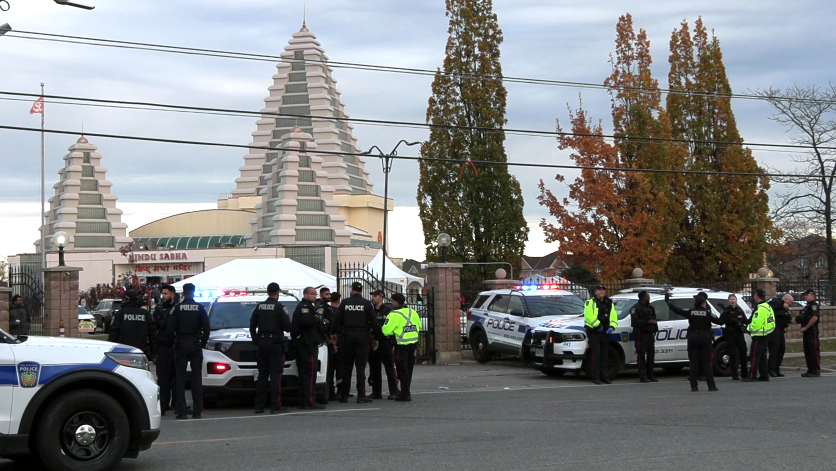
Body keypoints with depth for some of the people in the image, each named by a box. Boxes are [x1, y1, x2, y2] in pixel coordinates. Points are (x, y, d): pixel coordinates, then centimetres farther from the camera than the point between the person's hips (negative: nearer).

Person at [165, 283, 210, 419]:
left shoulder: (177, 308, -4)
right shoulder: (200, 308, 1)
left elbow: (169, 329, -7)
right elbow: (206, 328, -1)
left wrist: (173, 342, 8)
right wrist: (203, 344, 9)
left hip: (181, 345, -1)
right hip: (196, 345, 1)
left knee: (180, 378, 2)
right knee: (196, 378, 5)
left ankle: (181, 411, -1)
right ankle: (197, 410, 3)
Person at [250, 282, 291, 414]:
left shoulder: (259, 307, 7)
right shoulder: (280, 307, -8)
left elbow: (252, 326, 10)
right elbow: (287, 327, -10)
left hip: (261, 343, 5)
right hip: (275, 343, -5)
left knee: (262, 375, 10)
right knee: (275, 375, -3)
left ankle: (259, 406, 9)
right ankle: (275, 406, -6)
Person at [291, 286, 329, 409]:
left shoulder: (301, 307, 23)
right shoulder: (305, 306, -11)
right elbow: (305, 321, -28)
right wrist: (317, 316, -15)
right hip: (308, 344, -11)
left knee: (304, 373, 12)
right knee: (310, 373, -11)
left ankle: (303, 401, 15)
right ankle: (310, 401, -13)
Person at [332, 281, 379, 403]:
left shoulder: (344, 303, 3)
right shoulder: (367, 304, -1)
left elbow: (337, 320, 3)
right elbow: (374, 321, -2)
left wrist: (336, 334, 12)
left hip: (347, 335, 1)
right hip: (362, 336, -1)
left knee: (346, 366, 8)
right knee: (361, 367, -1)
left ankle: (344, 395, 10)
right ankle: (361, 396, -5)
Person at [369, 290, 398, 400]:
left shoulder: (388, 311, -1)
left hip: (385, 342, -5)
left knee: (390, 368, -4)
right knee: (374, 368, 7)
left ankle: (394, 392, -2)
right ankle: (376, 392, 14)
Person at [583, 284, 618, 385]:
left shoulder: (609, 303, 16)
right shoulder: (590, 303, 0)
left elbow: (614, 317, 12)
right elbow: (589, 316, -15)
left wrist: (612, 327, -6)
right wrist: (598, 325, -19)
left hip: (605, 332, 5)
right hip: (593, 332, -5)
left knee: (605, 355, 7)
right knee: (595, 355, -9)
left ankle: (604, 376, 12)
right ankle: (595, 377, -6)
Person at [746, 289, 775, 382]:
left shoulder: (760, 309, -20)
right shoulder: (767, 306, 14)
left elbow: (757, 323, -26)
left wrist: (750, 328, -8)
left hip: (759, 335, -10)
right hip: (766, 335, 10)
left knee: (755, 355, -9)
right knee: (762, 355, 15)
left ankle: (752, 376, -10)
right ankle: (764, 375, 16)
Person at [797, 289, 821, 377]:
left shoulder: (814, 305, -10)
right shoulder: (807, 306, 21)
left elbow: (814, 318, -23)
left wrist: (805, 327, -18)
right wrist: (800, 320, 12)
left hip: (812, 331, -10)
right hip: (806, 332, 10)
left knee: (814, 351, -8)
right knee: (807, 352, 10)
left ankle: (816, 371, -7)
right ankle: (810, 370, 15)